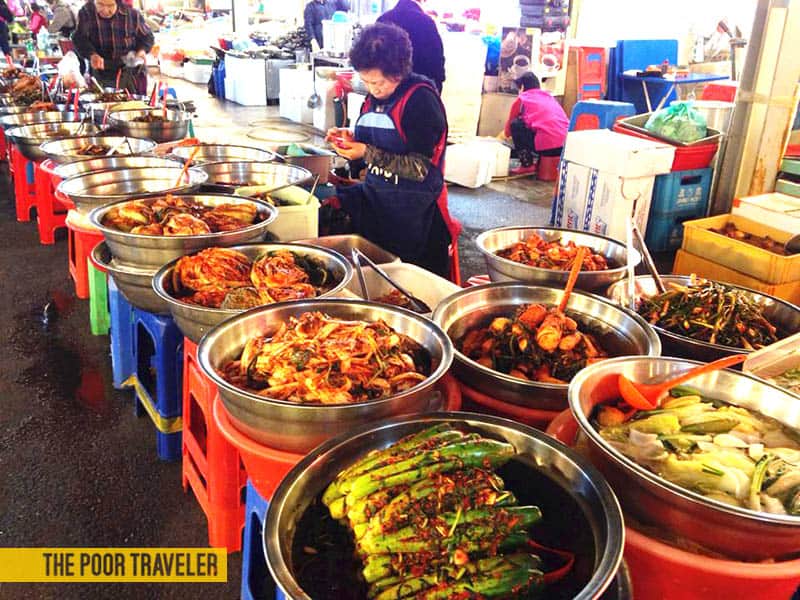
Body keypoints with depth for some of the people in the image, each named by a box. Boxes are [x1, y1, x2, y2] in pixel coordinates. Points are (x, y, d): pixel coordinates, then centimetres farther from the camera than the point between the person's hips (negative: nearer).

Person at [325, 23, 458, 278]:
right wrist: (351, 139, -1)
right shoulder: (374, 98, 7)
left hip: (414, 212, -6)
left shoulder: (421, 98, -13)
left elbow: (421, 169, -16)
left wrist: (367, 152, -19)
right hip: (374, 198, 7)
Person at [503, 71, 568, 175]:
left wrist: (507, 134, 50)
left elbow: (510, 124, 26)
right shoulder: (549, 96, 28)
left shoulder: (522, 99, 12)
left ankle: (527, 165, 6)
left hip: (546, 146, -7)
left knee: (515, 124, 13)